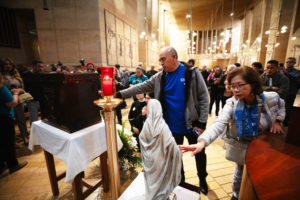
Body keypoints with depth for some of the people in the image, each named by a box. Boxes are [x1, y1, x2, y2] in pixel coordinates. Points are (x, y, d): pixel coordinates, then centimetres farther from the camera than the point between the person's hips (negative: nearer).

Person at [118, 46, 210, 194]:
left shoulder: (191, 72, -11)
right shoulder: (159, 78, -1)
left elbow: (204, 97, -11)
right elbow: (141, 87, 0)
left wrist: (202, 123, -14)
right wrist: (120, 94, -6)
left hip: (192, 124, -2)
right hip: (172, 126, 3)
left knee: (199, 153, 19)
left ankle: (202, 179, 48)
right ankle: (180, 179, 48)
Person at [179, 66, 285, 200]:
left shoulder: (270, 98, -21)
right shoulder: (232, 103, -26)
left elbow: (281, 106, 6)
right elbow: (219, 123, -41)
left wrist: (277, 120, -11)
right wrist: (202, 142, -57)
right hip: (242, 147, 0)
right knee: (239, 176, 17)